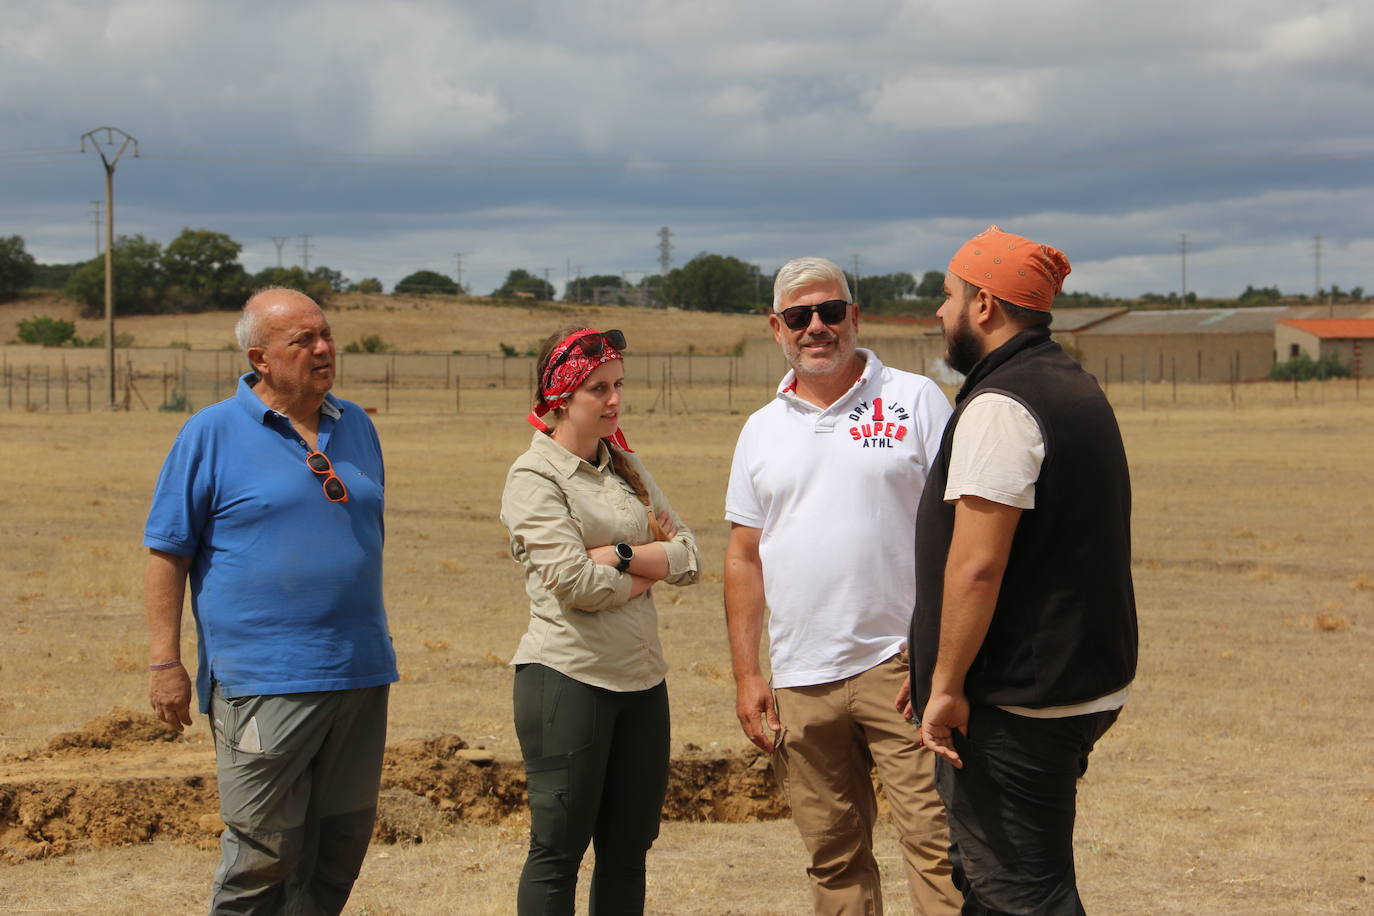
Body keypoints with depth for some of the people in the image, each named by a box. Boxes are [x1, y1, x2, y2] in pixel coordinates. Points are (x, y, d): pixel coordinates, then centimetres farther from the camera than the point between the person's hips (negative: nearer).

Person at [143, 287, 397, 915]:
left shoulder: (356, 426, 12)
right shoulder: (211, 433, -4)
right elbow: (167, 553, -3)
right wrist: (165, 664, -8)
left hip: (360, 675, 6)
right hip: (265, 683, -6)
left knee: (342, 840, 11)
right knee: (262, 855, -4)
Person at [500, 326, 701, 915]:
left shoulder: (625, 467, 13)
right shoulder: (534, 477, -7)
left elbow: (687, 559, 4)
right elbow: (574, 581, -18)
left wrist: (619, 555, -11)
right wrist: (649, 572, -3)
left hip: (641, 676, 7)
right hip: (568, 677, -7)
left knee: (629, 849, 10)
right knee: (558, 849, -1)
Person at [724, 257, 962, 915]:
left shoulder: (915, 400, 2)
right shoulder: (762, 431, 13)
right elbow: (744, 556, 15)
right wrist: (745, 675, 8)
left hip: (898, 661, -4)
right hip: (799, 681, 4)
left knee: (934, 837, -11)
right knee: (834, 859, 8)